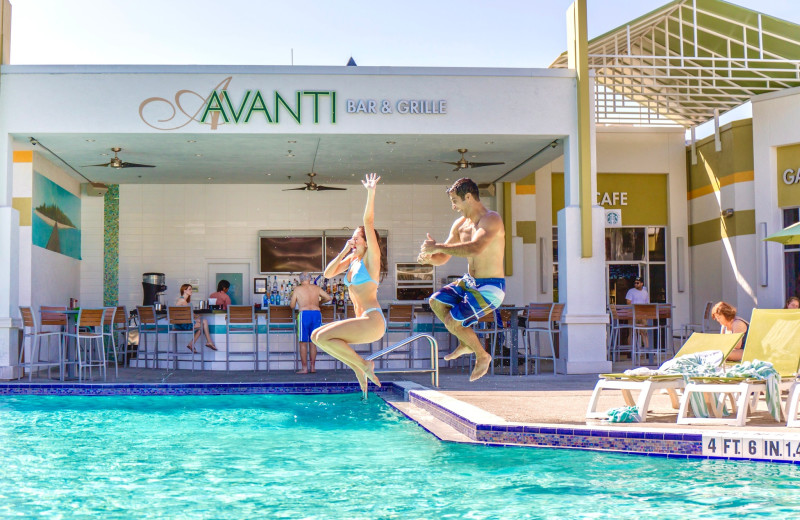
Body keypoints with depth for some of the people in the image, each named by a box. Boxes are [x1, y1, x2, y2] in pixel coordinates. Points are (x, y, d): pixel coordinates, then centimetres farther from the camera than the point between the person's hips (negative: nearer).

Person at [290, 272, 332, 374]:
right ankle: (312, 367, 12)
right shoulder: (316, 288, 12)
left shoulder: (297, 289, 5)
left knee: (303, 343, 2)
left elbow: (292, 305, 8)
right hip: (317, 313, 3)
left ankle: (304, 368, -1)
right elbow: (328, 297, 12)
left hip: (304, 314, -3)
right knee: (313, 343, 12)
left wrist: (292, 298, 30)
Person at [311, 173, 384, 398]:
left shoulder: (371, 257, -4)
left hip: (372, 321, -9)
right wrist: (344, 251, 6)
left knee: (323, 338, -19)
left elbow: (368, 223, -15)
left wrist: (371, 193, -22)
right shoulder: (351, 259, 17)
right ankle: (358, 368, 7)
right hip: (361, 321, 9)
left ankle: (364, 364, -6)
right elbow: (328, 273, 13)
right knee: (316, 336, 8)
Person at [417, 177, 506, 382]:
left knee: (453, 321, -14)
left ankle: (482, 356, 11)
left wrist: (438, 247, -32)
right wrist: (428, 257, -11)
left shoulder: (491, 219, -18)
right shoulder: (460, 224, 8)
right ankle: (466, 343, 20)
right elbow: (443, 258, 14)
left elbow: (476, 248, -37)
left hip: (491, 287, -9)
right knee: (436, 301, 3)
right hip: (469, 281, 9)